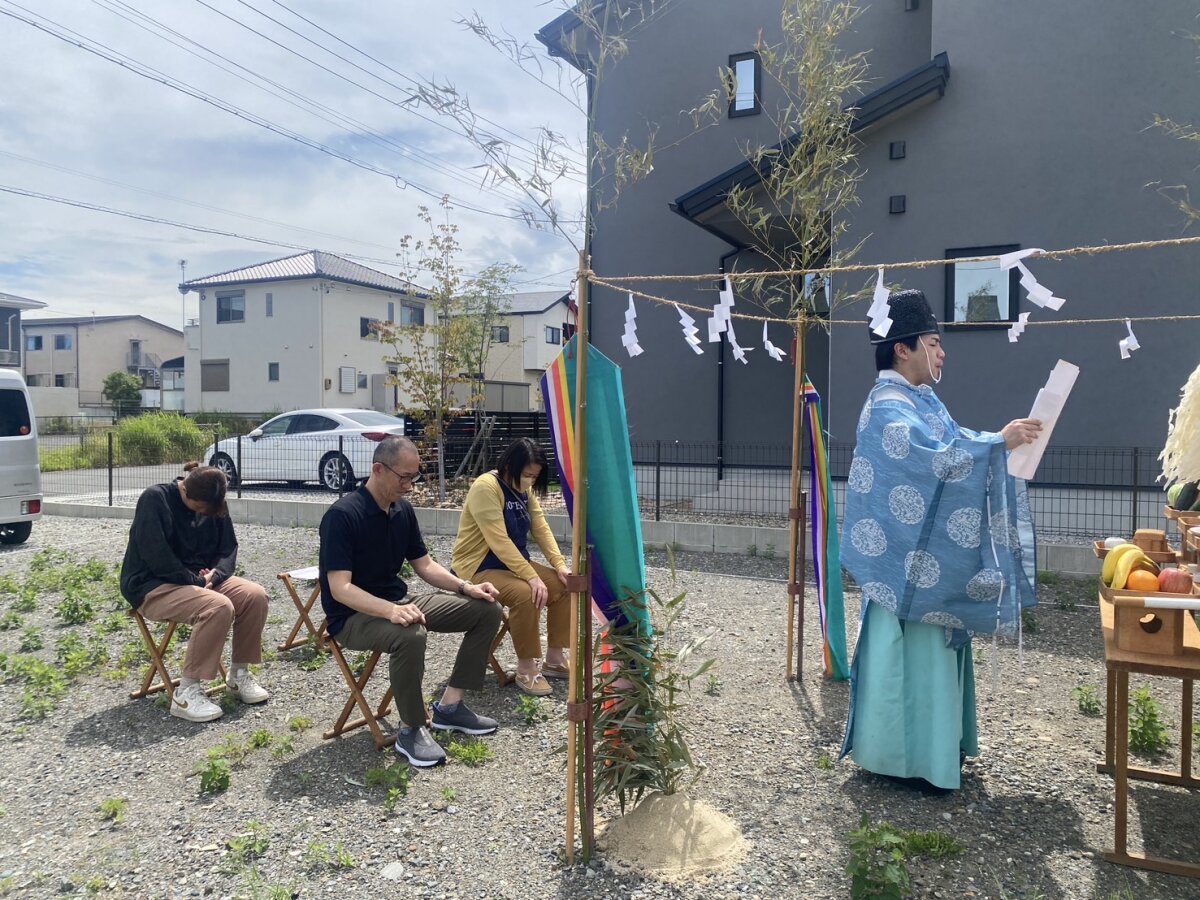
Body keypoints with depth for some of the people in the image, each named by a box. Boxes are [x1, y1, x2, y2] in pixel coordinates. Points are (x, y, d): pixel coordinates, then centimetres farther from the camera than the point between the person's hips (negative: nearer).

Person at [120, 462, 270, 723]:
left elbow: (228, 548, 5)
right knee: (219, 607, -33)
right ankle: (186, 692, -24)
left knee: (255, 595, -16)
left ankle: (239, 674, 0)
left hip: (201, 578, 7)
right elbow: (155, 556, -23)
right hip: (152, 586, -7)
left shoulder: (214, 507, 2)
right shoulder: (155, 499, -17)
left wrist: (215, 575, -15)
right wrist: (196, 582, -22)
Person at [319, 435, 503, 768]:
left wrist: (466, 587, -6)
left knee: (486, 610, -1)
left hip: (399, 603, 8)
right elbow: (340, 588, -26)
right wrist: (390, 610, -41)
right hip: (354, 615, -8)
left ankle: (450, 706, 5)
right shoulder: (342, 515, -20)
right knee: (410, 635, -40)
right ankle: (411, 730, -16)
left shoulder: (403, 510, 3)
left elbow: (424, 565, 11)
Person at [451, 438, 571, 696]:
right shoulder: (485, 487, -23)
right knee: (525, 594, -32)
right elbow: (499, 540, -30)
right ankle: (526, 668, -16)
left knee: (563, 586, -5)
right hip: (478, 567, -9)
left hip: (515, 563, 9)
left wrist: (559, 565, -13)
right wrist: (531, 577, -34)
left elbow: (541, 529, 1)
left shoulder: (524, 489, 4)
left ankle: (554, 659, 7)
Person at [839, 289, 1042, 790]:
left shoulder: (922, 401, 16)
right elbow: (933, 458, -28)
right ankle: (901, 754, 12)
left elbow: (952, 452, 15)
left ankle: (933, 746, 30)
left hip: (931, 556, 10)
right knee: (908, 651, -1)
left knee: (933, 649, 17)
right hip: (908, 558, -10)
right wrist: (998, 441, -27)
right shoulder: (888, 406, -16)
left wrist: (1005, 441, 2)